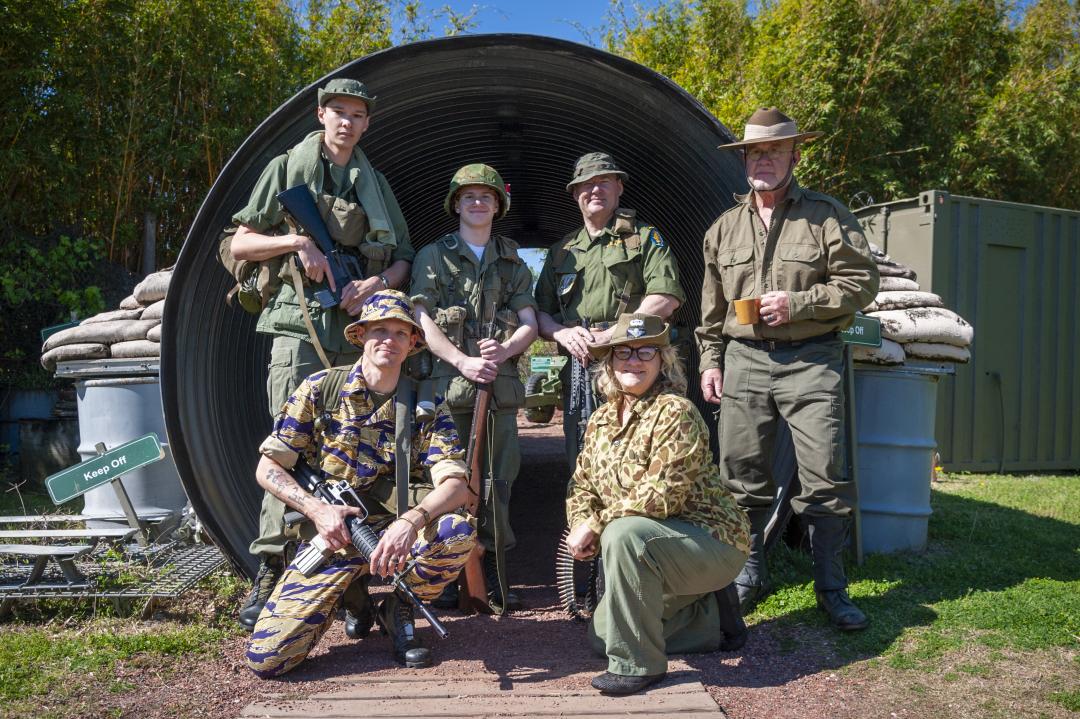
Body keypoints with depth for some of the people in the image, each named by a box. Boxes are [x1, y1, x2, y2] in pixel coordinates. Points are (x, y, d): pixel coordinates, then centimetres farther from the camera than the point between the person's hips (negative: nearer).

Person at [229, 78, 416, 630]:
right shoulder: (288, 168, 10)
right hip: (301, 326, -3)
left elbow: (404, 259, 18)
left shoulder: (376, 184, 20)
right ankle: (269, 576, -3)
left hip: (361, 331, 4)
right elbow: (240, 244, 7)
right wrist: (295, 240, -10)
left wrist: (377, 283, -3)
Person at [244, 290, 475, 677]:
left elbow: (455, 484, -14)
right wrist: (317, 509, -18)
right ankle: (350, 592, 16)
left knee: (458, 532, -32)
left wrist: (412, 520, -34)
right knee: (265, 657, -15)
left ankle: (399, 608, 0)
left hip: (394, 534, 1)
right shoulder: (319, 389, -2)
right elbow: (268, 467, -1)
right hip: (330, 537, 0)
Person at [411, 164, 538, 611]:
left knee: (498, 476, 3)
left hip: (501, 383, 3)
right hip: (448, 383, -3)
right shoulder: (434, 256, 9)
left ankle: (490, 566, 12)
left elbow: (529, 322, 10)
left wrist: (505, 351, -11)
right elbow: (423, 320, -1)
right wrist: (463, 361, -14)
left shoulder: (511, 262, 19)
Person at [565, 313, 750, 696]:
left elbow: (661, 496, -29)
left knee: (624, 533, -36)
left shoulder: (675, 413, -21)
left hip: (711, 542, -9)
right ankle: (712, 616, 22)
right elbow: (581, 484, 8)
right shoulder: (602, 419, 4)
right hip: (652, 543, 9)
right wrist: (581, 525, -14)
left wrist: (596, 526, -22)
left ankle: (637, 663, -20)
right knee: (602, 633, 11)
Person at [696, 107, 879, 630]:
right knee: (742, 474, 6)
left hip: (811, 361, -3)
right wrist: (710, 359, 9)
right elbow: (711, 307, 17)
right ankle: (749, 575, 23)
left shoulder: (828, 215, 3)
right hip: (744, 360, 3)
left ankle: (831, 588, 11)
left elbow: (861, 280, -2)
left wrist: (797, 303, -12)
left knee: (824, 477, -3)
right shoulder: (725, 228, 14)